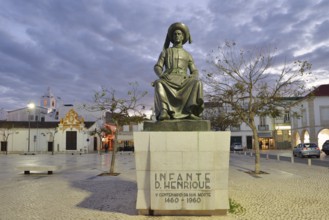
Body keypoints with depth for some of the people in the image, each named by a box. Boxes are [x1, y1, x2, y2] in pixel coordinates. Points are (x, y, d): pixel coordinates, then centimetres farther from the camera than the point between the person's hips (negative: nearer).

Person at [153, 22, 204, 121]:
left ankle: (190, 111, -43)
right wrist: (161, 75, -16)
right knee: (159, 84, -38)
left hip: (183, 81, 2)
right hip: (168, 80, -1)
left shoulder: (188, 55, 25)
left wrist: (192, 77, -9)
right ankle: (164, 111, -52)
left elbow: (195, 72, 17)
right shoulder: (165, 52, 21)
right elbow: (157, 68, 9)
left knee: (197, 83, -32)